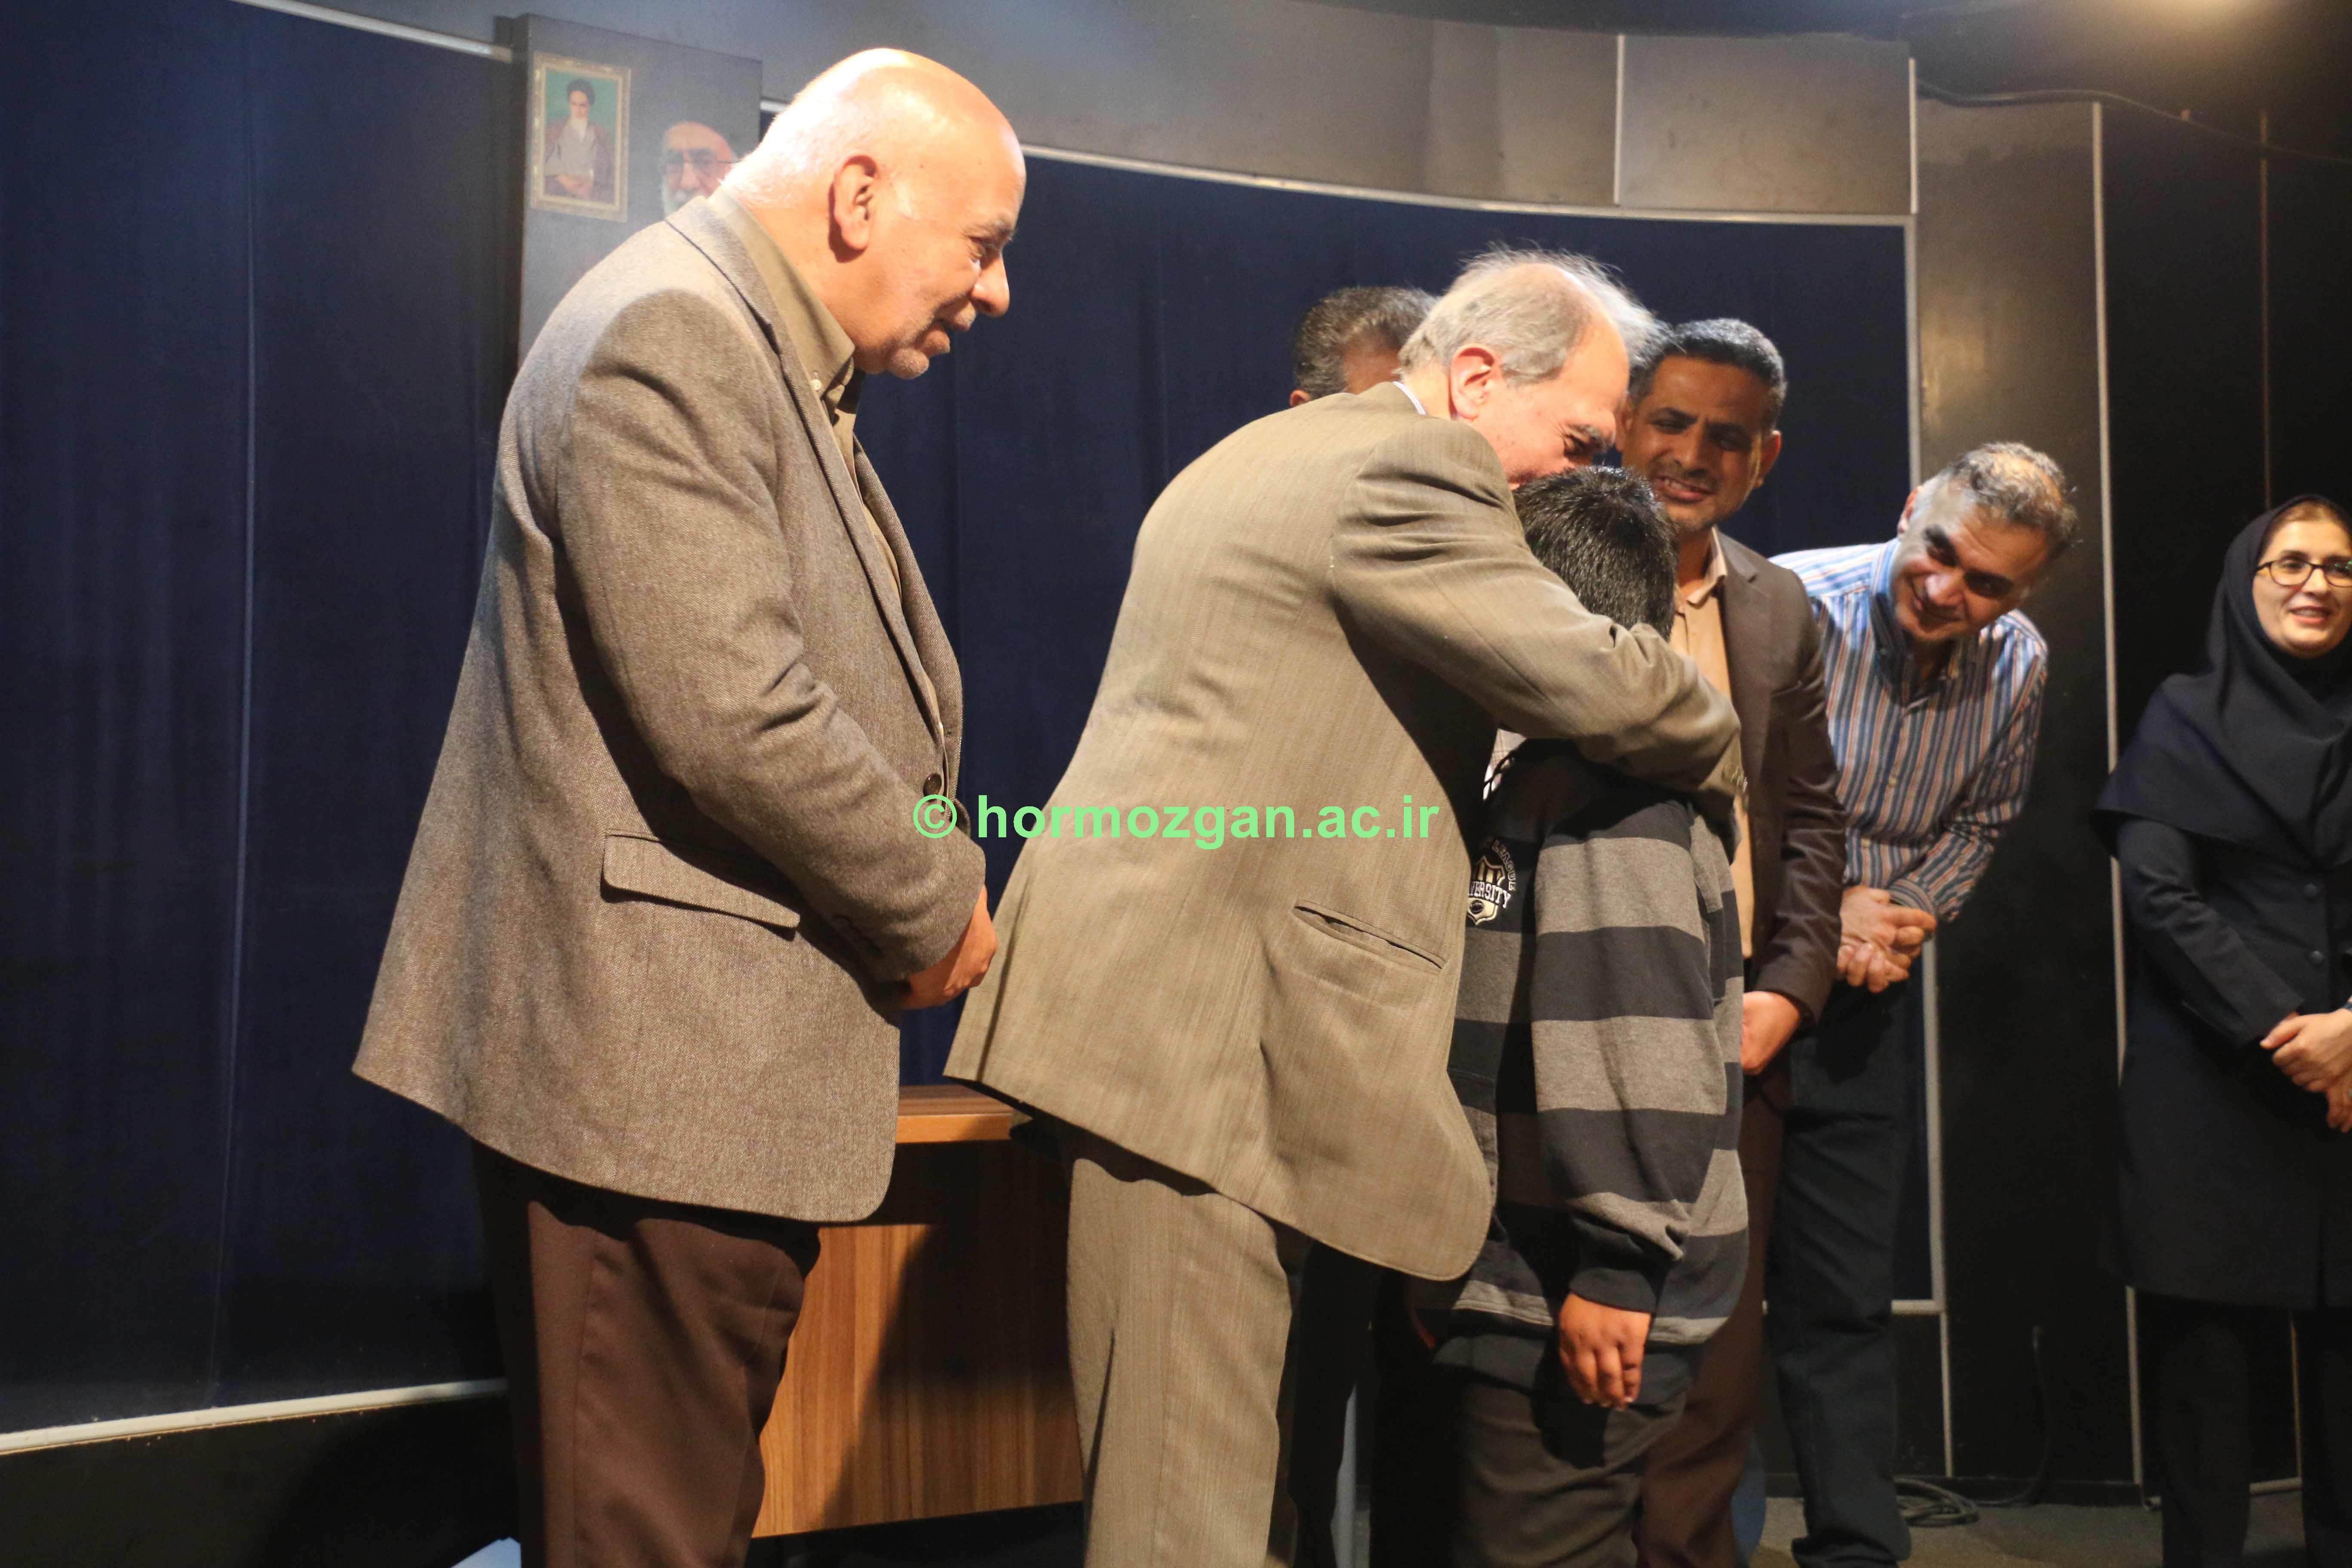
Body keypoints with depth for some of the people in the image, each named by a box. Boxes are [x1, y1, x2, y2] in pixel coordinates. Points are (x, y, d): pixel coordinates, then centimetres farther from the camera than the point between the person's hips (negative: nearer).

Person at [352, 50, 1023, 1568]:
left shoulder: (778, 363, 18)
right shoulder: (667, 335, -15)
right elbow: (731, 717, -23)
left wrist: (925, 898, 8)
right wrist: (938, 907, -9)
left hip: (730, 1065, 10)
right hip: (655, 1062, -10)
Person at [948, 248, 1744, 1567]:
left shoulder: (1262, 456, 23)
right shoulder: (1409, 466, -10)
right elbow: (1594, 679, -14)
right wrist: (1726, 762, 5)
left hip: (1157, 1001, 11)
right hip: (1204, 1014, -11)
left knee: (1221, 1455, 16)